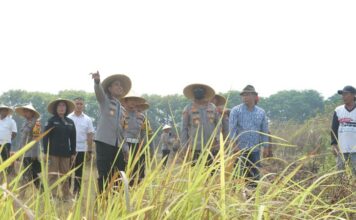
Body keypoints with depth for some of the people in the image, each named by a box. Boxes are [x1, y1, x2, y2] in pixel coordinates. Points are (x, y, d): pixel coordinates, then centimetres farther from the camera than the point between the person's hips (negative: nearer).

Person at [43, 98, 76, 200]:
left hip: (65, 153, 4)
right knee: (53, 175, -3)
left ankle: (66, 196, 12)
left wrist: (73, 153, 9)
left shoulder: (70, 122, 10)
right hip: (53, 152, -4)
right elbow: (46, 137, -4)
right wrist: (45, 152, -10)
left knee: (65, 175, 7)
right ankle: (52, 196, -2)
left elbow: (73, 138, 13)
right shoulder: (51, 121, -1)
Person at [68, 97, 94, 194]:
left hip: (81, 150, 1)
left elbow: (90, 136, 5)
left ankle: (77, 192, 12)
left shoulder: (87, 120, 4)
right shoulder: (68, 118, 1)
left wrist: (89, 150, 1)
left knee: (79, 172, 6)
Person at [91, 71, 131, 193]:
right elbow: (98, 91, -18)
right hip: (104, 142, -6)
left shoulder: (121, 108, 22)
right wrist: (97, 81, -40)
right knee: (104, 175, -8)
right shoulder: (104, 100, 5)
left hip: (118, 145, 6)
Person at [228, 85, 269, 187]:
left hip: (255, 149, 3)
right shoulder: (236, 110, -1)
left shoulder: (261, 112, 9)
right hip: (240, 148, -3)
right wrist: (234, 144, -17)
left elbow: (264, 130, 11)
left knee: (255, 174, 5)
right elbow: (232, 128, -8)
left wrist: (265, 146, 7)